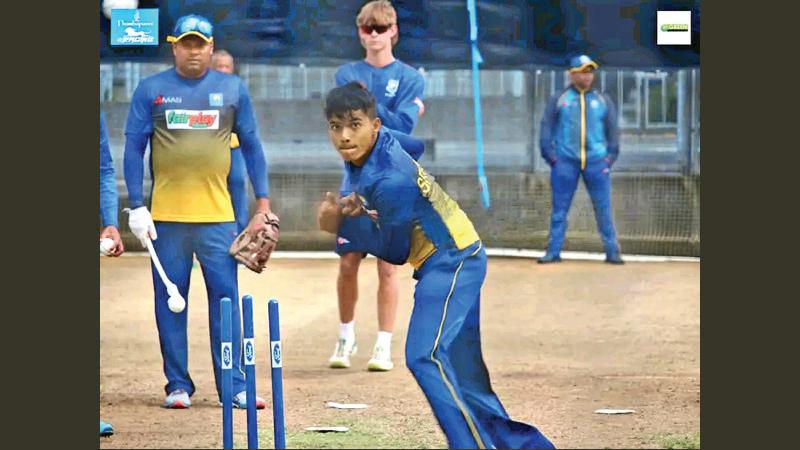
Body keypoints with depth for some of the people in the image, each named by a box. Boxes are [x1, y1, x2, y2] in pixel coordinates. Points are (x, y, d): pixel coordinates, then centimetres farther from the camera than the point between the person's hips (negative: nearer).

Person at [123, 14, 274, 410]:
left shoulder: (233, 89, 8)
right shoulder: (150, 91, 5)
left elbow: (251, 146, 11)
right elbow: (133, 149, 4)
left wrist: (263, 202, 3)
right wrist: (137, 207, -4)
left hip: (218, 215, 0)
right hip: (167, 216, 0)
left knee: (226, 298, -3)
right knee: (169, 299, 2)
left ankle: (233, 385, 1)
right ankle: (177, 385, 9)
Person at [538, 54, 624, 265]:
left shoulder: (603, 100, 12)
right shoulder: (559, 99, 8)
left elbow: (613, 129, 14)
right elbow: (546, 127, 6)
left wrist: (611, 155, 3)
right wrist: (550, 154, -4)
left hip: (596, 160, 1)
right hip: (565, 160, 0)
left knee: (603, 208, -2)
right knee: (559, 208, 2)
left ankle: (612, 251, 2)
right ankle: (553, 251, 5)